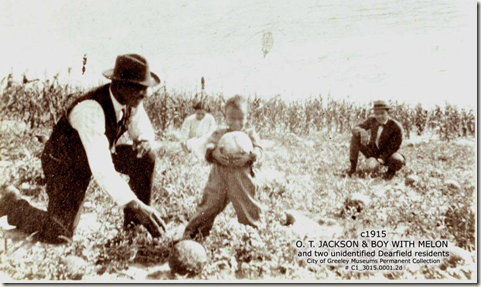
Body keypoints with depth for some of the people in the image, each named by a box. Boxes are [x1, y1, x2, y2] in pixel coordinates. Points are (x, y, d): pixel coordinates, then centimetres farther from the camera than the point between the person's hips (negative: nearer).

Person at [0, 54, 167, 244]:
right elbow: (102, 169, -45)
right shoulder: (90, 110, -38)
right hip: (65, 162, -7)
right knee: (58, 234, -17)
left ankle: (135, 220, 2)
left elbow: (145, 131, 1)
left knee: (146, 156, -15)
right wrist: (134, 205, -51)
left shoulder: (132, 100, -16)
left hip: (99, 154, 7)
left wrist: (145, 141, -26)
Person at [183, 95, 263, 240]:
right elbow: (209, 145, -2)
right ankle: (191, 232, 21)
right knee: (210, 204, 8)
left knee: (248, 206, 7)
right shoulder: (219, 133, 8)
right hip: (219, 178, 1)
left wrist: (249, 157, -30)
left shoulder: (250, 134, 4)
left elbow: (258, 150, -8)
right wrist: (215, 153, -25)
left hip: (242, 181, -1)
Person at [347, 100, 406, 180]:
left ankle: (391, 170, 1)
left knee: (398, 161, -39)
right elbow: (355, 128, -11)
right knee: (355, 136, -19)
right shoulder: (371, 120, -8)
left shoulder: (396, 127, -21)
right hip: (372, 152, 3)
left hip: (387, 155, -3)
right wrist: (362, 131, -36)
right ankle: (353, 167, -13)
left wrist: (380, 160, -31)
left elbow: (393, 148, -20)